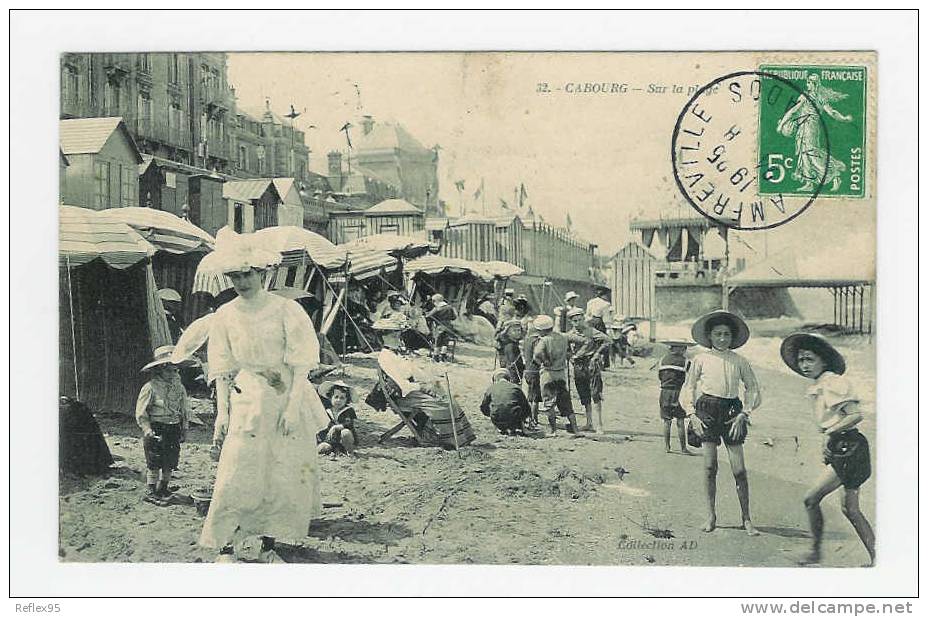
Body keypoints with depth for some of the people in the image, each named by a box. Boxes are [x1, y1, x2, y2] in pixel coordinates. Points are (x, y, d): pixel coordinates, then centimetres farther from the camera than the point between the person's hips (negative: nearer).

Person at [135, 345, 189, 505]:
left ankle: (162, 489, 24)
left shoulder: (179, 387, 8)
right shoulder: (150, 387, -10)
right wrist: (148, 430, -15)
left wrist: (184, 430, 14)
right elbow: (140, 412, -8)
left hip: (173, 431, 5)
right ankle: (152, 492, 9)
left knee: (169, 464, 8)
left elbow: (184, 410, 17)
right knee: (154, 464, -1)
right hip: (156, 430, -5)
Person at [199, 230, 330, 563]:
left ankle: (267, 547, 16)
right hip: (246, 402, 1)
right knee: (236, 476, -7)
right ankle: (226, 548, 3)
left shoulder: (287, 310, -4)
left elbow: (300, 364, -7)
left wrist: (293, 404, -15)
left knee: (286, 477, 2)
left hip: (287, 400, -1)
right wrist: (222, 412, -2)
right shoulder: (224, 317, 5)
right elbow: (223, 370, 7)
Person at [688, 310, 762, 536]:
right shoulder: (701, 360, 5)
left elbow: (753, 389, 10)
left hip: (732, 411, 0)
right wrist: (693, 416, 0)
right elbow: (690, 389, 10)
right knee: (710, 466, 0)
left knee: (739, 469, -2)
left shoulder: (739, 362, 6)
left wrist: (744, 414, 0)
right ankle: (711, 515, 12)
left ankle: (746, 519, 8)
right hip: (707, 410, 0)